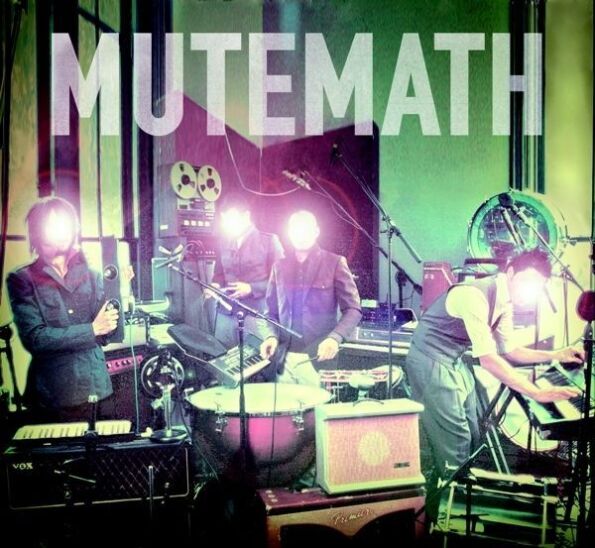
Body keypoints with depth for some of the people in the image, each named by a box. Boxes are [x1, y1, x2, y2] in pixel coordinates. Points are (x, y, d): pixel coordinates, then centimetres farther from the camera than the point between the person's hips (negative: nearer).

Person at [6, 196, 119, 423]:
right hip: (53, 396, -3)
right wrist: (92, 329, -17)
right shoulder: (22, 280, -2)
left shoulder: (89, 275, 7)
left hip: (97, 389, 3)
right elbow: (34, 338, -13)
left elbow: (108, 334, 1)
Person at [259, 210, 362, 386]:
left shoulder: (334, 263, 0)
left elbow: (353, 310, -4)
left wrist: (335, 338, -20)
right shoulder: (279, 267, 11)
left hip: (319, 358, -3)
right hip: (284, 358, 3)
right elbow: (271, 312, 14)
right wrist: (271, 336, -6)